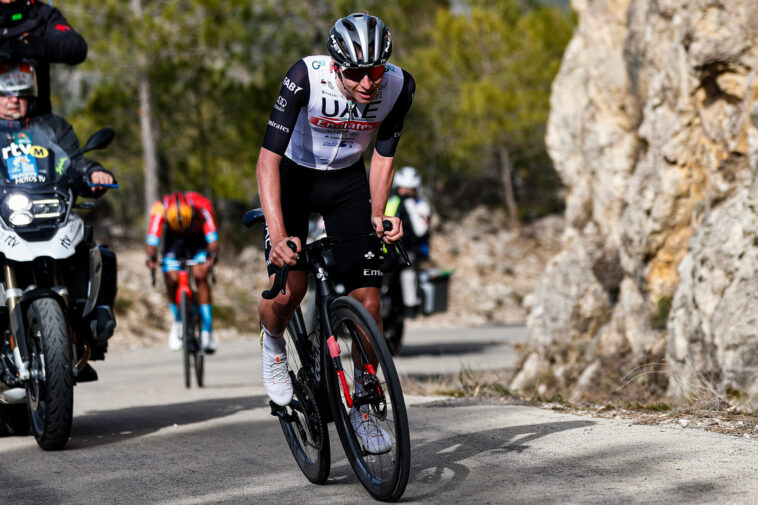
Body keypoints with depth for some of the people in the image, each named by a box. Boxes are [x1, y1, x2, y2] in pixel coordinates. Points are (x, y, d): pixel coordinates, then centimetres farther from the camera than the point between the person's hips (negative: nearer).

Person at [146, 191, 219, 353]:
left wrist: (212, 255, -57)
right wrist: (151, 257, -57)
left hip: (198, 237, -1)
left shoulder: (202, 205, -35)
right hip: (175, 238, 1)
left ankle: (207, 332, -19)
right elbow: (153, 236, -38)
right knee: (171, 280, -16)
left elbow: (212, 236, -39)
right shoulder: (160, 208, -34)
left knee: (200, 276, -22)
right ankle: (178, 321, 12)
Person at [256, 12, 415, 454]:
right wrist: (278, 235, -42)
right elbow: (268, 159, -33)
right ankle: (274, 343, 17)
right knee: (289, 288, -20)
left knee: (367, 296, -8)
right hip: (293, 176, -2)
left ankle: (362, 405, 10)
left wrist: (378, 213, -19)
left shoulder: (399, 86, -23)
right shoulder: (306, 77, -33)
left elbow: (384, 154, -6)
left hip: (347, 181, 3)